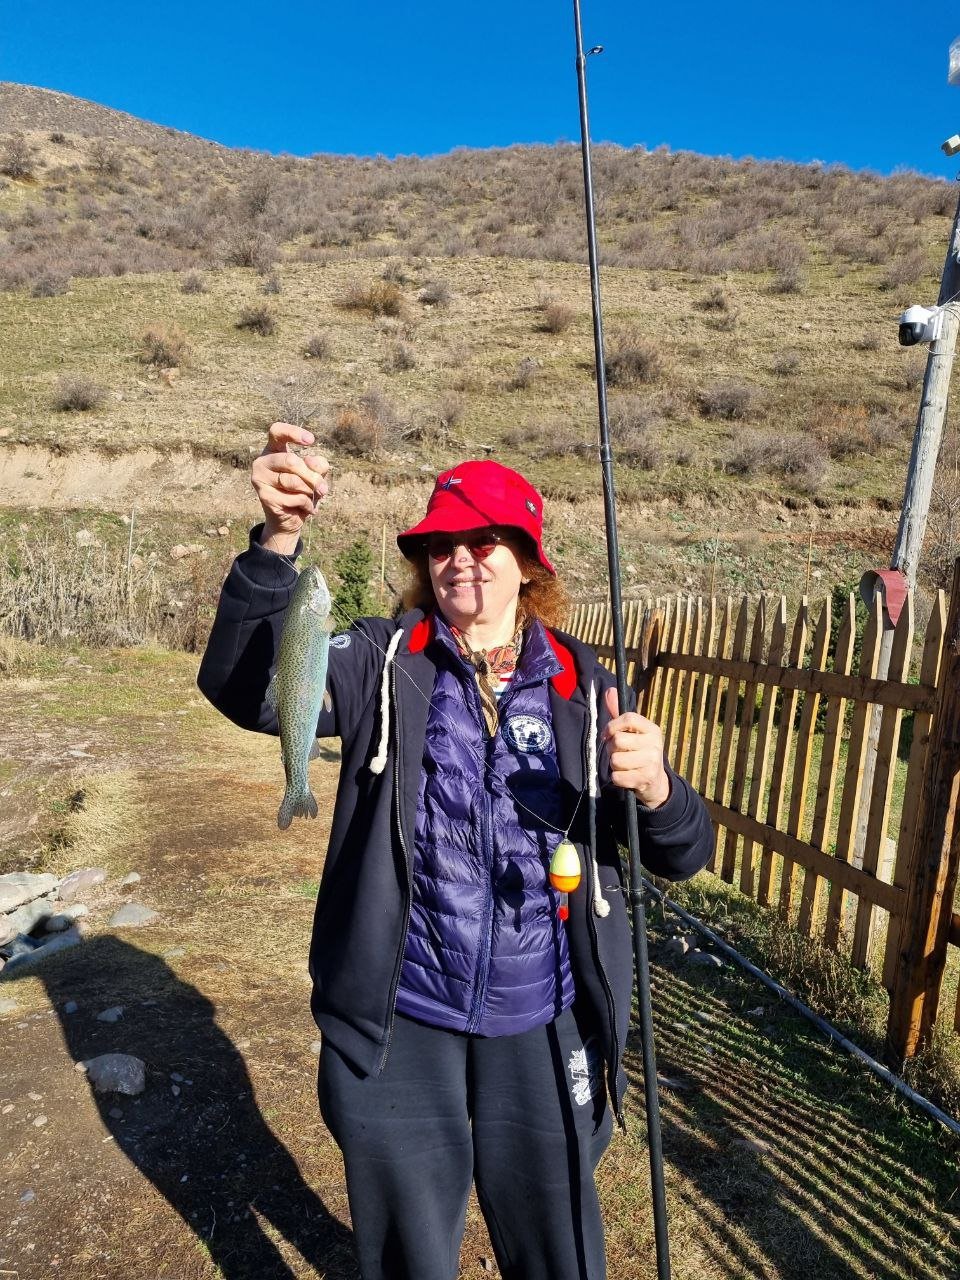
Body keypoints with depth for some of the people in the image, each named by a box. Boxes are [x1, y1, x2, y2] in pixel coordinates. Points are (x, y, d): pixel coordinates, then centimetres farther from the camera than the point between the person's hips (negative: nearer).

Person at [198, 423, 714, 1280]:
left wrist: (655, 788, -27)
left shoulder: (583, 685, -5)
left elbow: (682, 856, -4)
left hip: (542, 1024, 1)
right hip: (399, 1018, 0)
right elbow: (245, 686, -22)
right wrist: (277, 541, -36)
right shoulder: (386, 663, -7)